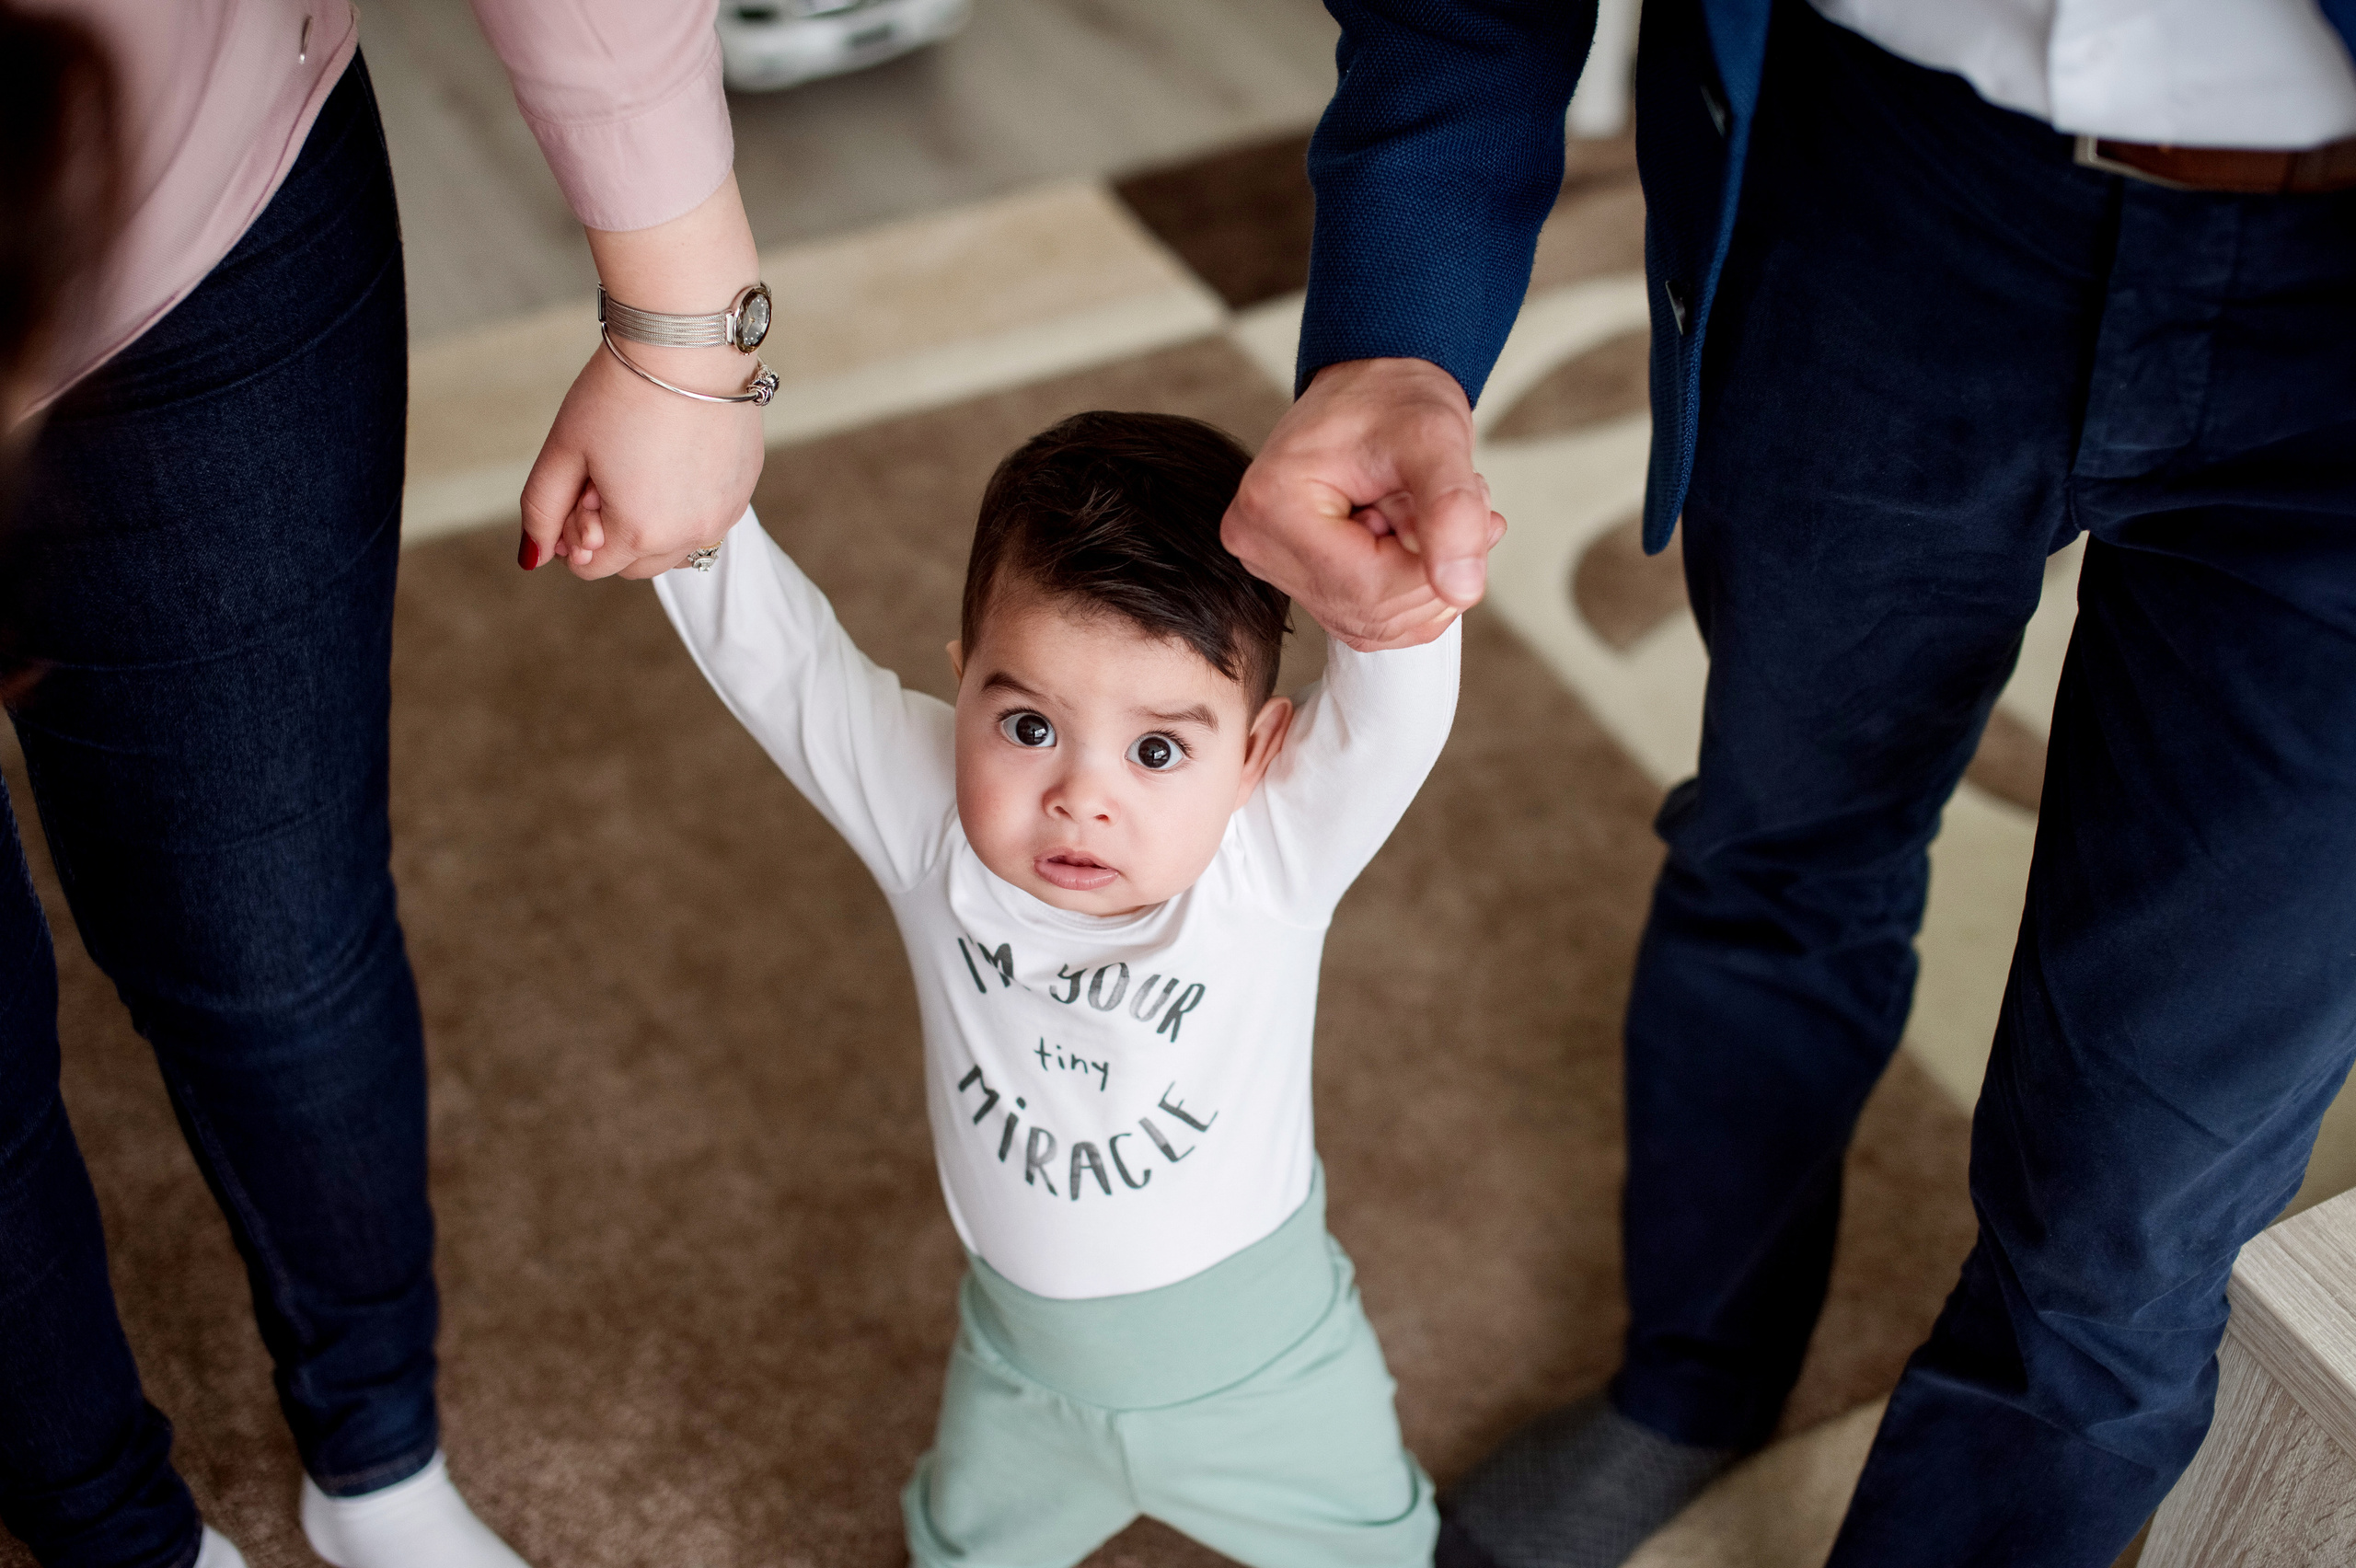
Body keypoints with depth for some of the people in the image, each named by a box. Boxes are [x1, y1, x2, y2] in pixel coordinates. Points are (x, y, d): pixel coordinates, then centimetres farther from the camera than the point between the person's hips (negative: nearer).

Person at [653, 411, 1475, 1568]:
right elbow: (774, 655, -31)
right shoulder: (928, 825, -25)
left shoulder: (1275, 861, -31)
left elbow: (1395, 709, -47)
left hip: (1266, 1369, -1)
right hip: (1026, 1371, 2)